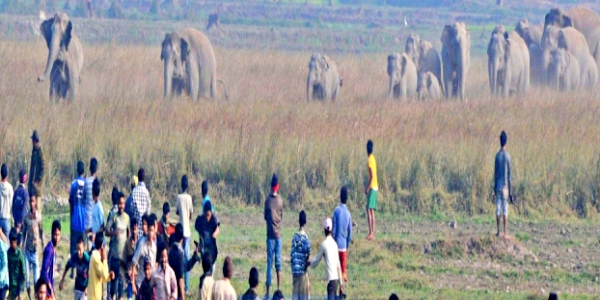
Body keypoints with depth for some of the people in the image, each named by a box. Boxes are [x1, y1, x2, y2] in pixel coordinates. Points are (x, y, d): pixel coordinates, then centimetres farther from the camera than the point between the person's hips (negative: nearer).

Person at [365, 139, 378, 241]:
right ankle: (373, 233, 11)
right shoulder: (373, 158, 14)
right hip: (375, 187, 10)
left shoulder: (370, 160, -15)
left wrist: (368, 187, -18)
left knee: (369, 210, -13)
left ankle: (371, 233, -18)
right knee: (372, 211, 11)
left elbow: (372, 175, -22)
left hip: (372, 187, -10)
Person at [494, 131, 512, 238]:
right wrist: (510, 189, 3)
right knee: (505, 209, -1)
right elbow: (509, 174, -3)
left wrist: (494, 186, 10)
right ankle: (505, 233, -4)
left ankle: (498, 231, 6)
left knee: (498, 207, 6)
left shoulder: (497, 156, -2)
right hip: (505, 186, -1)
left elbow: (495, 172, 1)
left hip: (498, 185, 1)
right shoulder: (508, 156, -5)